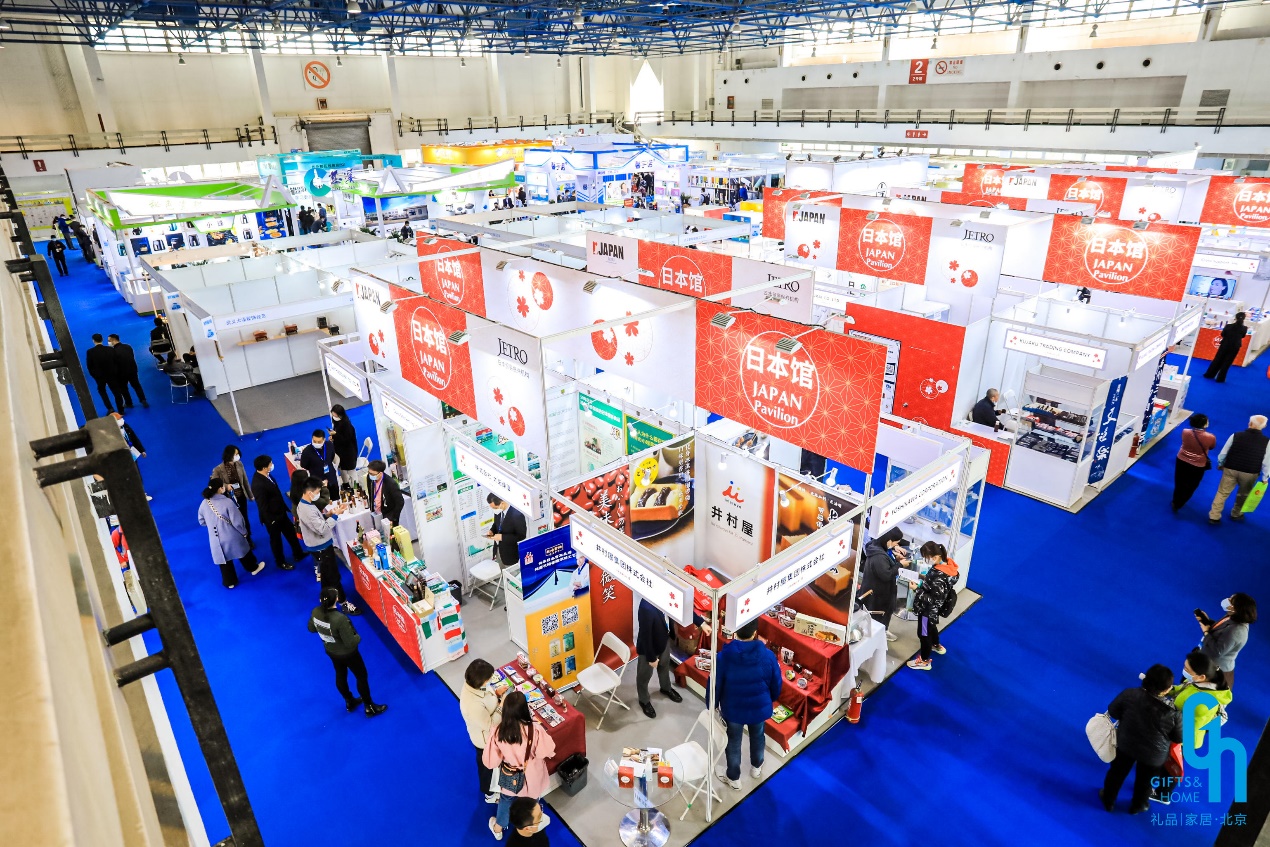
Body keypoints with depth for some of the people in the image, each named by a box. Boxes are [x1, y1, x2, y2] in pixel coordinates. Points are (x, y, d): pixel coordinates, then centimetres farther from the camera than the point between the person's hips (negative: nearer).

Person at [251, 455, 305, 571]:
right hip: (272, 517, -8)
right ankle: (281, 562, 38)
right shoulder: (258, 484, -34)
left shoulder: (265, 474, -7)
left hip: (280, 512, 8)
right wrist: (271, 520, -18)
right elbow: (263, 506, -26)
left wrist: (285, 507, 16)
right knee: (276, 539, 15)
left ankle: (298, 554, 44)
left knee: (291, 532, 23)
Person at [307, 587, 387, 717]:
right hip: (347, 654, -6)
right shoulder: (340, 619, -41)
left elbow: (311, 628, 1)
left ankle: (349, 702, 52)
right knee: (362, 677, 17)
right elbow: (351, 643, -33)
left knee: (340, 675, 28)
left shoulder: (315, 612, -21)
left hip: (330, 652, 6)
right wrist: (358, 637, -13)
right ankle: (369, 707, 34)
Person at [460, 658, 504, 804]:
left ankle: (488, 785, 62)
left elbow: (488, 695, 0)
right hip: (485, 739, -8)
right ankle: (489, 794, 50)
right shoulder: (474, 706, -45)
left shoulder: (472, 684, -21)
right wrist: (502, 707, -28)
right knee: (487, 765, 22)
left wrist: (499, 698, -14)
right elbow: (489, 726, -30)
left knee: (485, 762, 34)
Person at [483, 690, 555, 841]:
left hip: (509, 777, 1)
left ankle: (498, 828, 57)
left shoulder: (498, 732, -29)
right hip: (531, 778, -1)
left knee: (506, 800, 33)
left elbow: (491, 761, -16)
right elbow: (549, 752, -20)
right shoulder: (535, 730, -35)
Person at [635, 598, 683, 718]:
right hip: (649, 646, -7)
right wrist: (651, 657, -18)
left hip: (664, 638, 7)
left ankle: (666, 688, 61)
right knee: (645, 674, 21)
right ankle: (644, 700, 47)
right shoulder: (647, 608, -42)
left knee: (664, 664, 32)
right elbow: (645, 635, -30)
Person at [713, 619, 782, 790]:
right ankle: (756, 767, 52)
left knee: (733, 742, 21)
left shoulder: (724, 656, -25)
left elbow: (715, 685, -13)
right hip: (760, 707, 2)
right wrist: (770, 700, 15)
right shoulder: (768, 656, -20)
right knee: (757, 736, 29)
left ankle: (734, 778, 39)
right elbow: (776, 685, -6)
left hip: (733, 709, -1)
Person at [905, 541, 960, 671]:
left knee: (924, 633, 14)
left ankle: (924, 661, 35)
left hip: (929, 609, -9)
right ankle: (937, 646, 61)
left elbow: (934, 599, -31)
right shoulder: (946, 564, -13)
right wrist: (925, 578, -2)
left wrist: (917, 589, -29)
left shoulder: (939, 576, -39)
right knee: (931, 627, 34)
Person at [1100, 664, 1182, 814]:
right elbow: (1178, 739, -14)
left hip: (1125, 744, 1)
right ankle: (1137, 806, 54)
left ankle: (1108, 801, 48)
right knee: (1145, 780, 29)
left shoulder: (1129, 694, -28)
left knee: (1117, 772, 27)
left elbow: (1112, 712, -11)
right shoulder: (1174, 713, -31)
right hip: (1154, 754, -1)